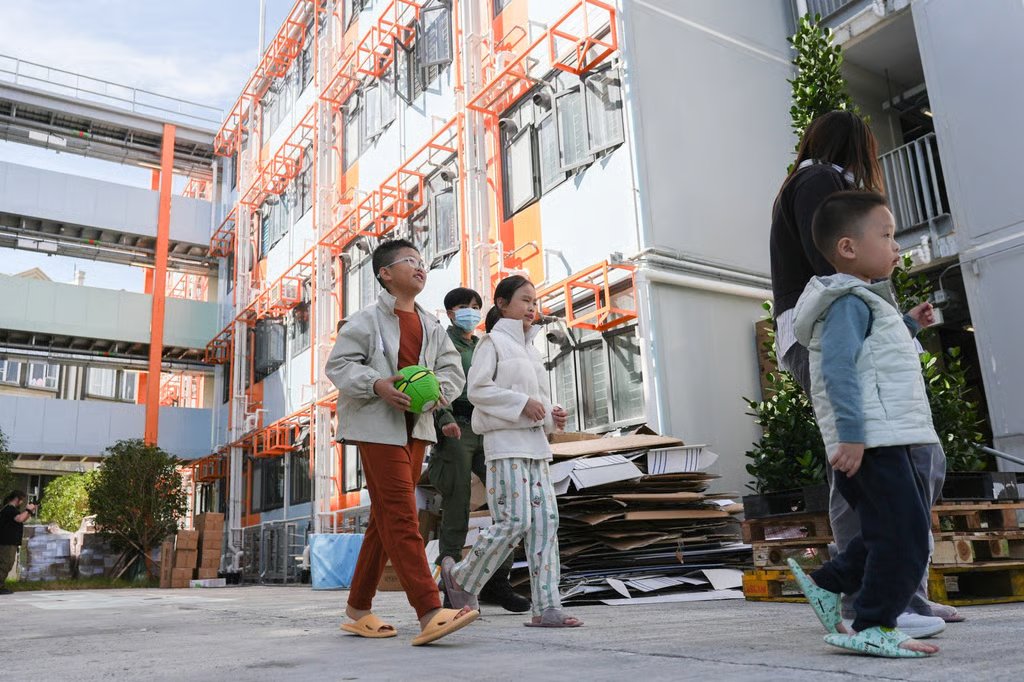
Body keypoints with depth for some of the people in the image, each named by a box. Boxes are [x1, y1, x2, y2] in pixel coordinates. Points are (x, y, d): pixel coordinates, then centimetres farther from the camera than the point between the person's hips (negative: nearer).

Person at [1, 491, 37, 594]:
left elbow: (22, 520, 27)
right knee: (5, 565, -10)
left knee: (6, 565, 13)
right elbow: (19, 518, -31)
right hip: (7, 543, -11)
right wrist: (28, 510, -17)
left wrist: (31, 511, 14)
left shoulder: (11, 509, 20)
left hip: (10, 543, 11)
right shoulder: (10, 509, -13)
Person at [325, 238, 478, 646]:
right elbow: (338, 364, -5)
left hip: (415, 427, 7)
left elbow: (453, 369, 12)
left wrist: (437, 388, -11)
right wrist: (377, 385, -22)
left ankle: (359, 608, 22)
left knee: (386, 520, 11)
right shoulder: (367, 320, -1)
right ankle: (429, 613, -19)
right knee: (401, 516, -14)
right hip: (378, 427, -7)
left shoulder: (431, 326, 16)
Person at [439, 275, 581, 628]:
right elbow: (477, 390, -11)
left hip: (534, 443, 8)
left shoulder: (529, 348, 23)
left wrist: (551, 415, 8)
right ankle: (460, 577, 9)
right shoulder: (493, 341, -1)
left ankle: (547, 607, 3)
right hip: (504, 443, -8)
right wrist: (523, 404, -16)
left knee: (546, 520, 0)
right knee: (515, 521, -12)